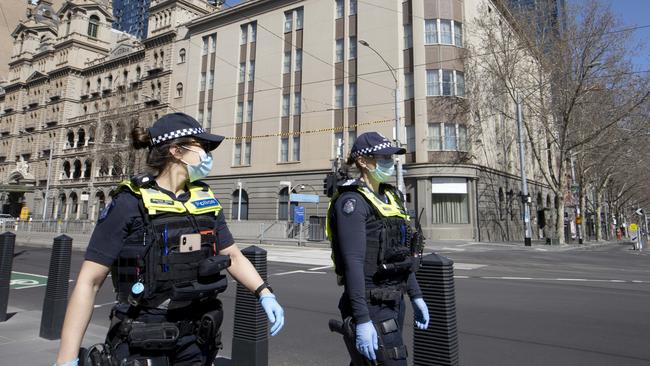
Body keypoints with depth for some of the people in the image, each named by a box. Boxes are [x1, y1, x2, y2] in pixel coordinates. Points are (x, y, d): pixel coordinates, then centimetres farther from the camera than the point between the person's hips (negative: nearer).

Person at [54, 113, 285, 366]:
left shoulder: (206, 200, 2)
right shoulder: (130, 203, -13)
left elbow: (232, 255, 9)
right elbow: (89, 282, -12)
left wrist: (265, 294, -3)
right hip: (142, 342, -4)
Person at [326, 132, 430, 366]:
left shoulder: (390, 196, 11)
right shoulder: (353, 200, -16)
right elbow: (353, 263, -22)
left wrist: (415, 296, 16)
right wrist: (362, 320, -25)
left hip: (393, 301, 9)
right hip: (371, 305, -8)